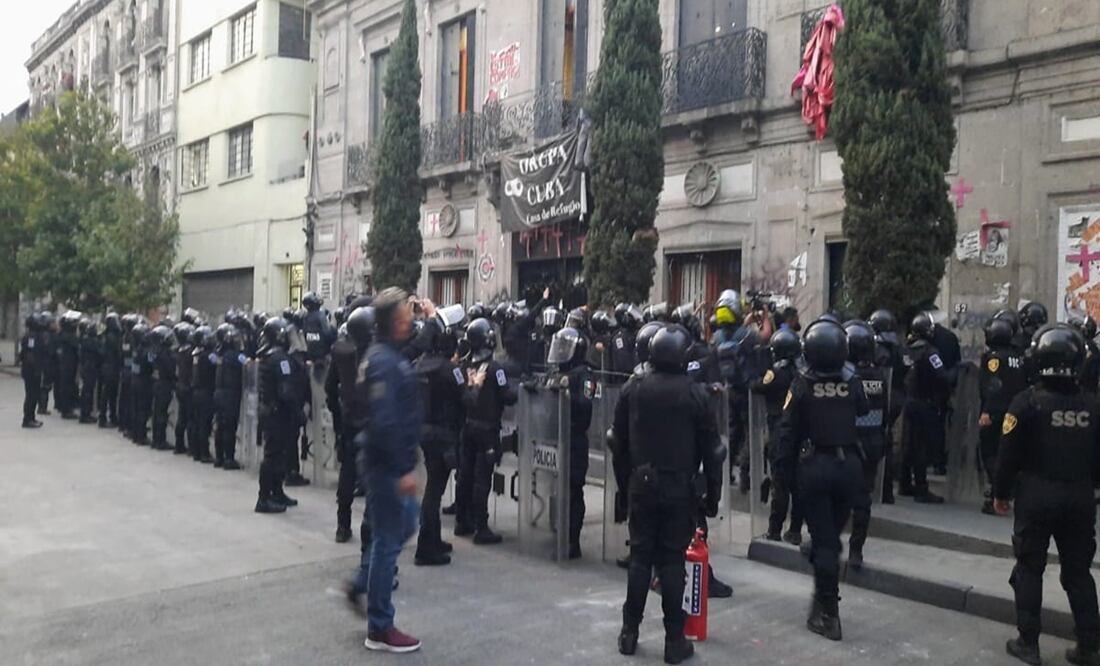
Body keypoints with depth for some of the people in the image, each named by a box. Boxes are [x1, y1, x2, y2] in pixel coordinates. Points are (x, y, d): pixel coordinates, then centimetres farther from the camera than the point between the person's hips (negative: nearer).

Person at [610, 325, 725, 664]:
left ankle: (629, 633, 18)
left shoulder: (632, 389, 0)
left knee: (640, 556, 11)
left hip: (641, 483, 3)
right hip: (679, 487, -2)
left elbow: (619, 442, 6)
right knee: (672, 560, 3)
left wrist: (625, 482, 14)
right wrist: (713, 495, 4)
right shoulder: (694, 393, -9)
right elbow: (711, 448, -5)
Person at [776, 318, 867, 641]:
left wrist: (783, 468, 1)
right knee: (832, 535, 17)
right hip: (849, 464, 3)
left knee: (822, 540, 4)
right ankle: (824, 600, 29)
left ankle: (829, 614, 6)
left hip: (814, 466, -2)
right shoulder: (852, 382, -5)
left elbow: (788, 430, -8)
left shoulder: (802, 385, -10)